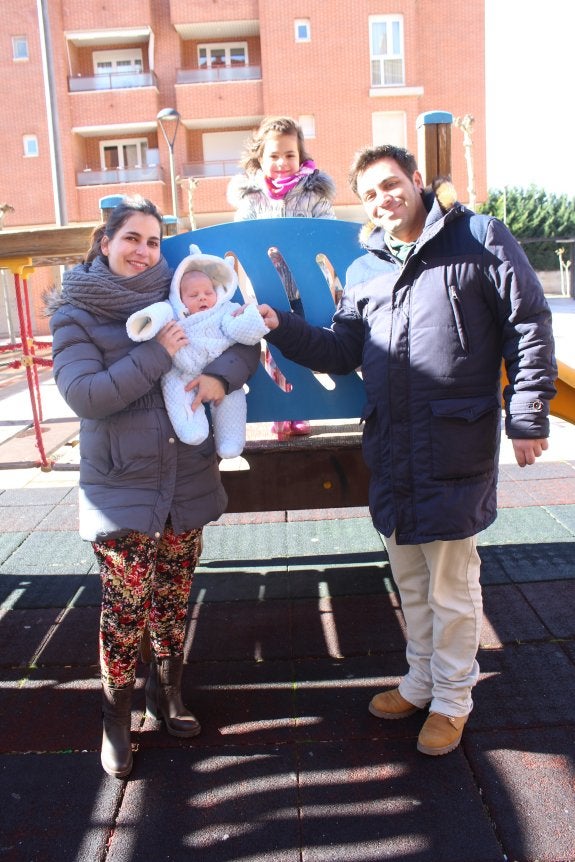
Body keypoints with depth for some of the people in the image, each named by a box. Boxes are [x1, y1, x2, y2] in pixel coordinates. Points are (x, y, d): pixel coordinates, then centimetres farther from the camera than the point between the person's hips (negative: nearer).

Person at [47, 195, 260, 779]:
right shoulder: (74, 313, -2)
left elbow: (244, 341, 3)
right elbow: (84, 394, -15)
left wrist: (221, 375, -18)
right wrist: (159, 355, -19)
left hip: (187, 480, 3)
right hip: (121, 488, -3)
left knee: (173, 600, 14)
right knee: (125, 605, -1)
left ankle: (167, 696, 37)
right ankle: (116, 719, 23)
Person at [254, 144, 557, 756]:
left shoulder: (479, 239, -2)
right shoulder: (364, 271, 13)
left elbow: (529, 327, -4)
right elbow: (340, 350, 10)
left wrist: (526, 417, -9)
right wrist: (282, 328, -4)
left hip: (455, 452, -5)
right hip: (390, 452, 6)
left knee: (451, 587, 6)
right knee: (409, 581, 19)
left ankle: (452, 700, 28)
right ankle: (421, 681, 39)